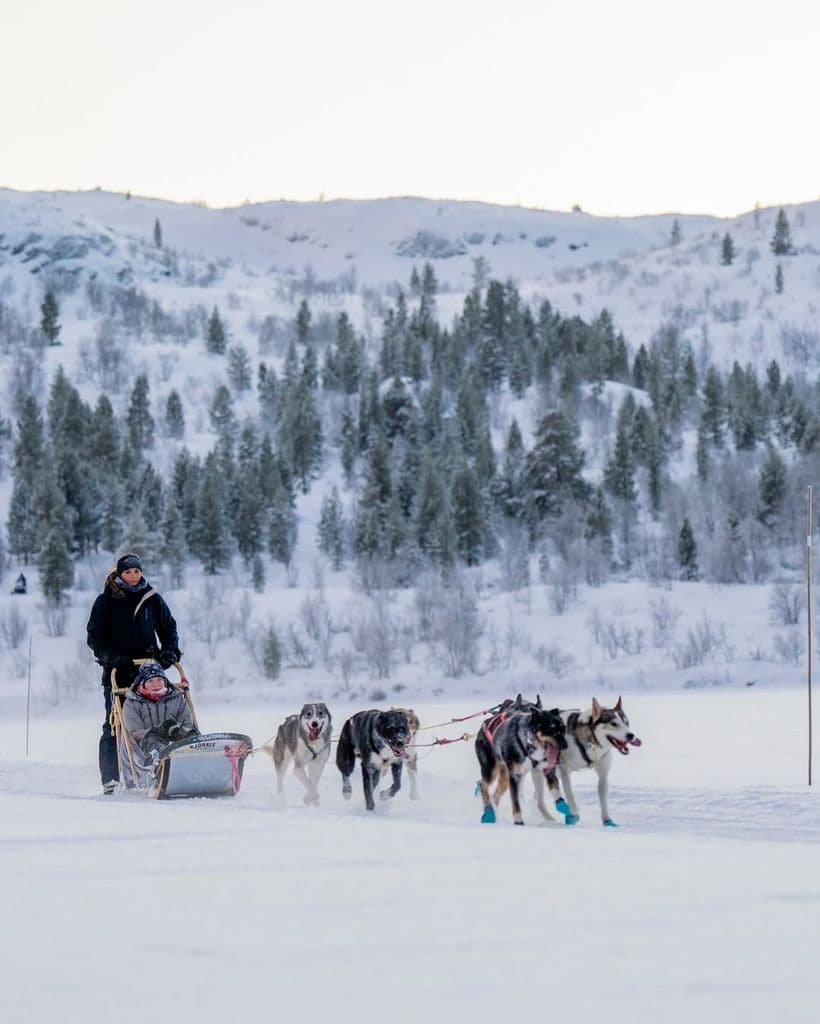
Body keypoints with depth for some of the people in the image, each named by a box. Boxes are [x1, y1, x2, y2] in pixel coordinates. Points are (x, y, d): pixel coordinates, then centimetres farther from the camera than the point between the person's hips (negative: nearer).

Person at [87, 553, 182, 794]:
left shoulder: (152, 599, 11)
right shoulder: (106, 601, 4)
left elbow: (169, 628, 19)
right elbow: (95, 637, 3)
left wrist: (170, 650, 0)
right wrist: (113, 657, -12)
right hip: (118, 672, -2)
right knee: (115, 726, -6)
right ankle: (110, 779, -3)